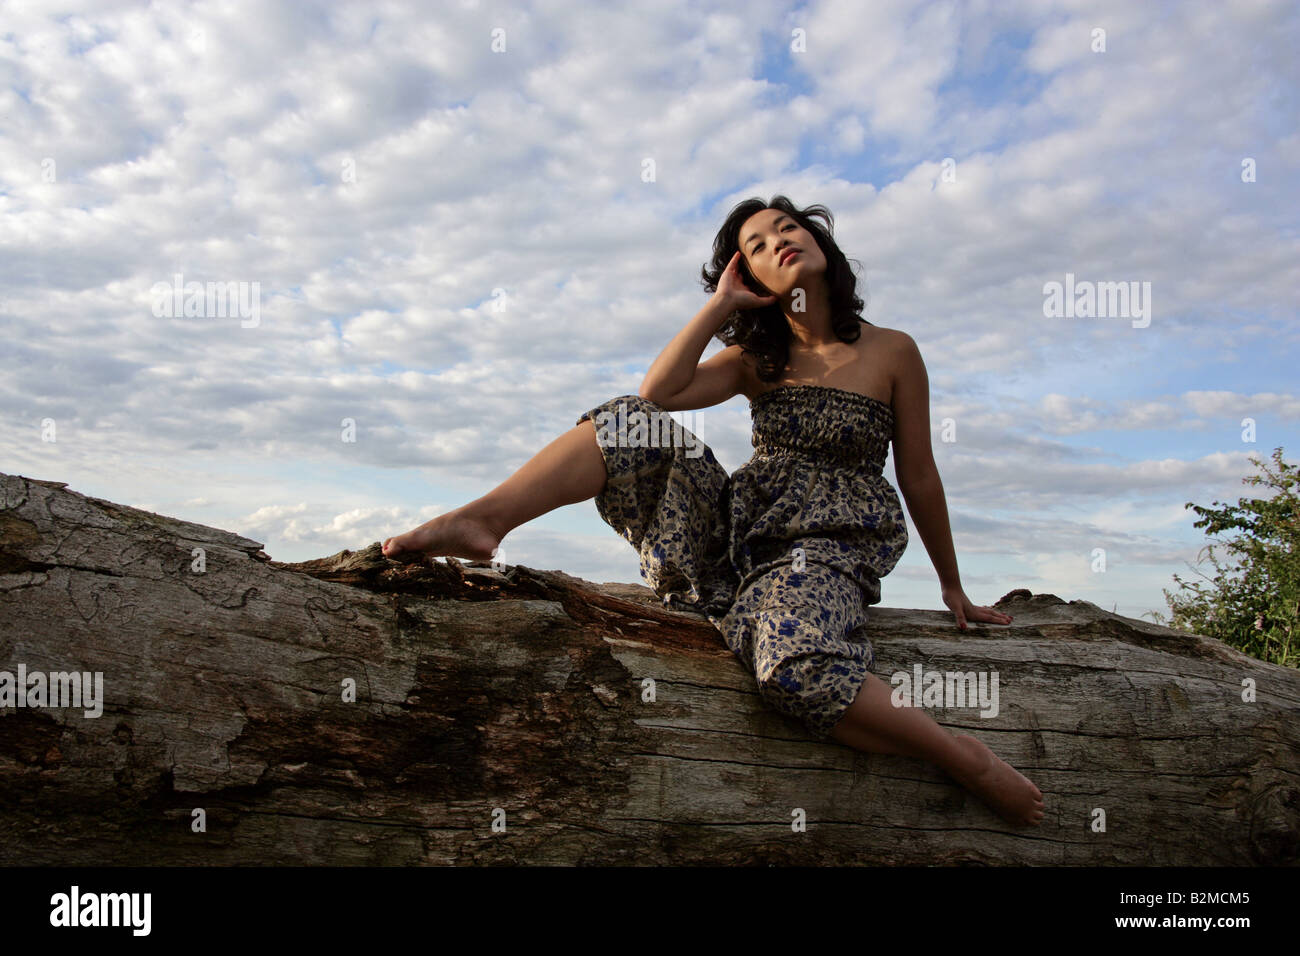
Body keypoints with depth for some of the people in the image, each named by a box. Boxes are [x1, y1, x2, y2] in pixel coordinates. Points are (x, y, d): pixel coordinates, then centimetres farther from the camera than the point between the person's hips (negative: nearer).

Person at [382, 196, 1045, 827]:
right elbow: (659, 392, -4)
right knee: (632, 422, -16)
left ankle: (973, 765, -18)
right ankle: (478, 521, -23)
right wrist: (721, 302, 0)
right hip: (731, 532, 4)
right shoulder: (756, 358, 13)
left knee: (798, 671, -38)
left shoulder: (891, 352, 4)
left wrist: (953, 588, 16)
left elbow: (918, 477, 9)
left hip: (828, 547, -4)